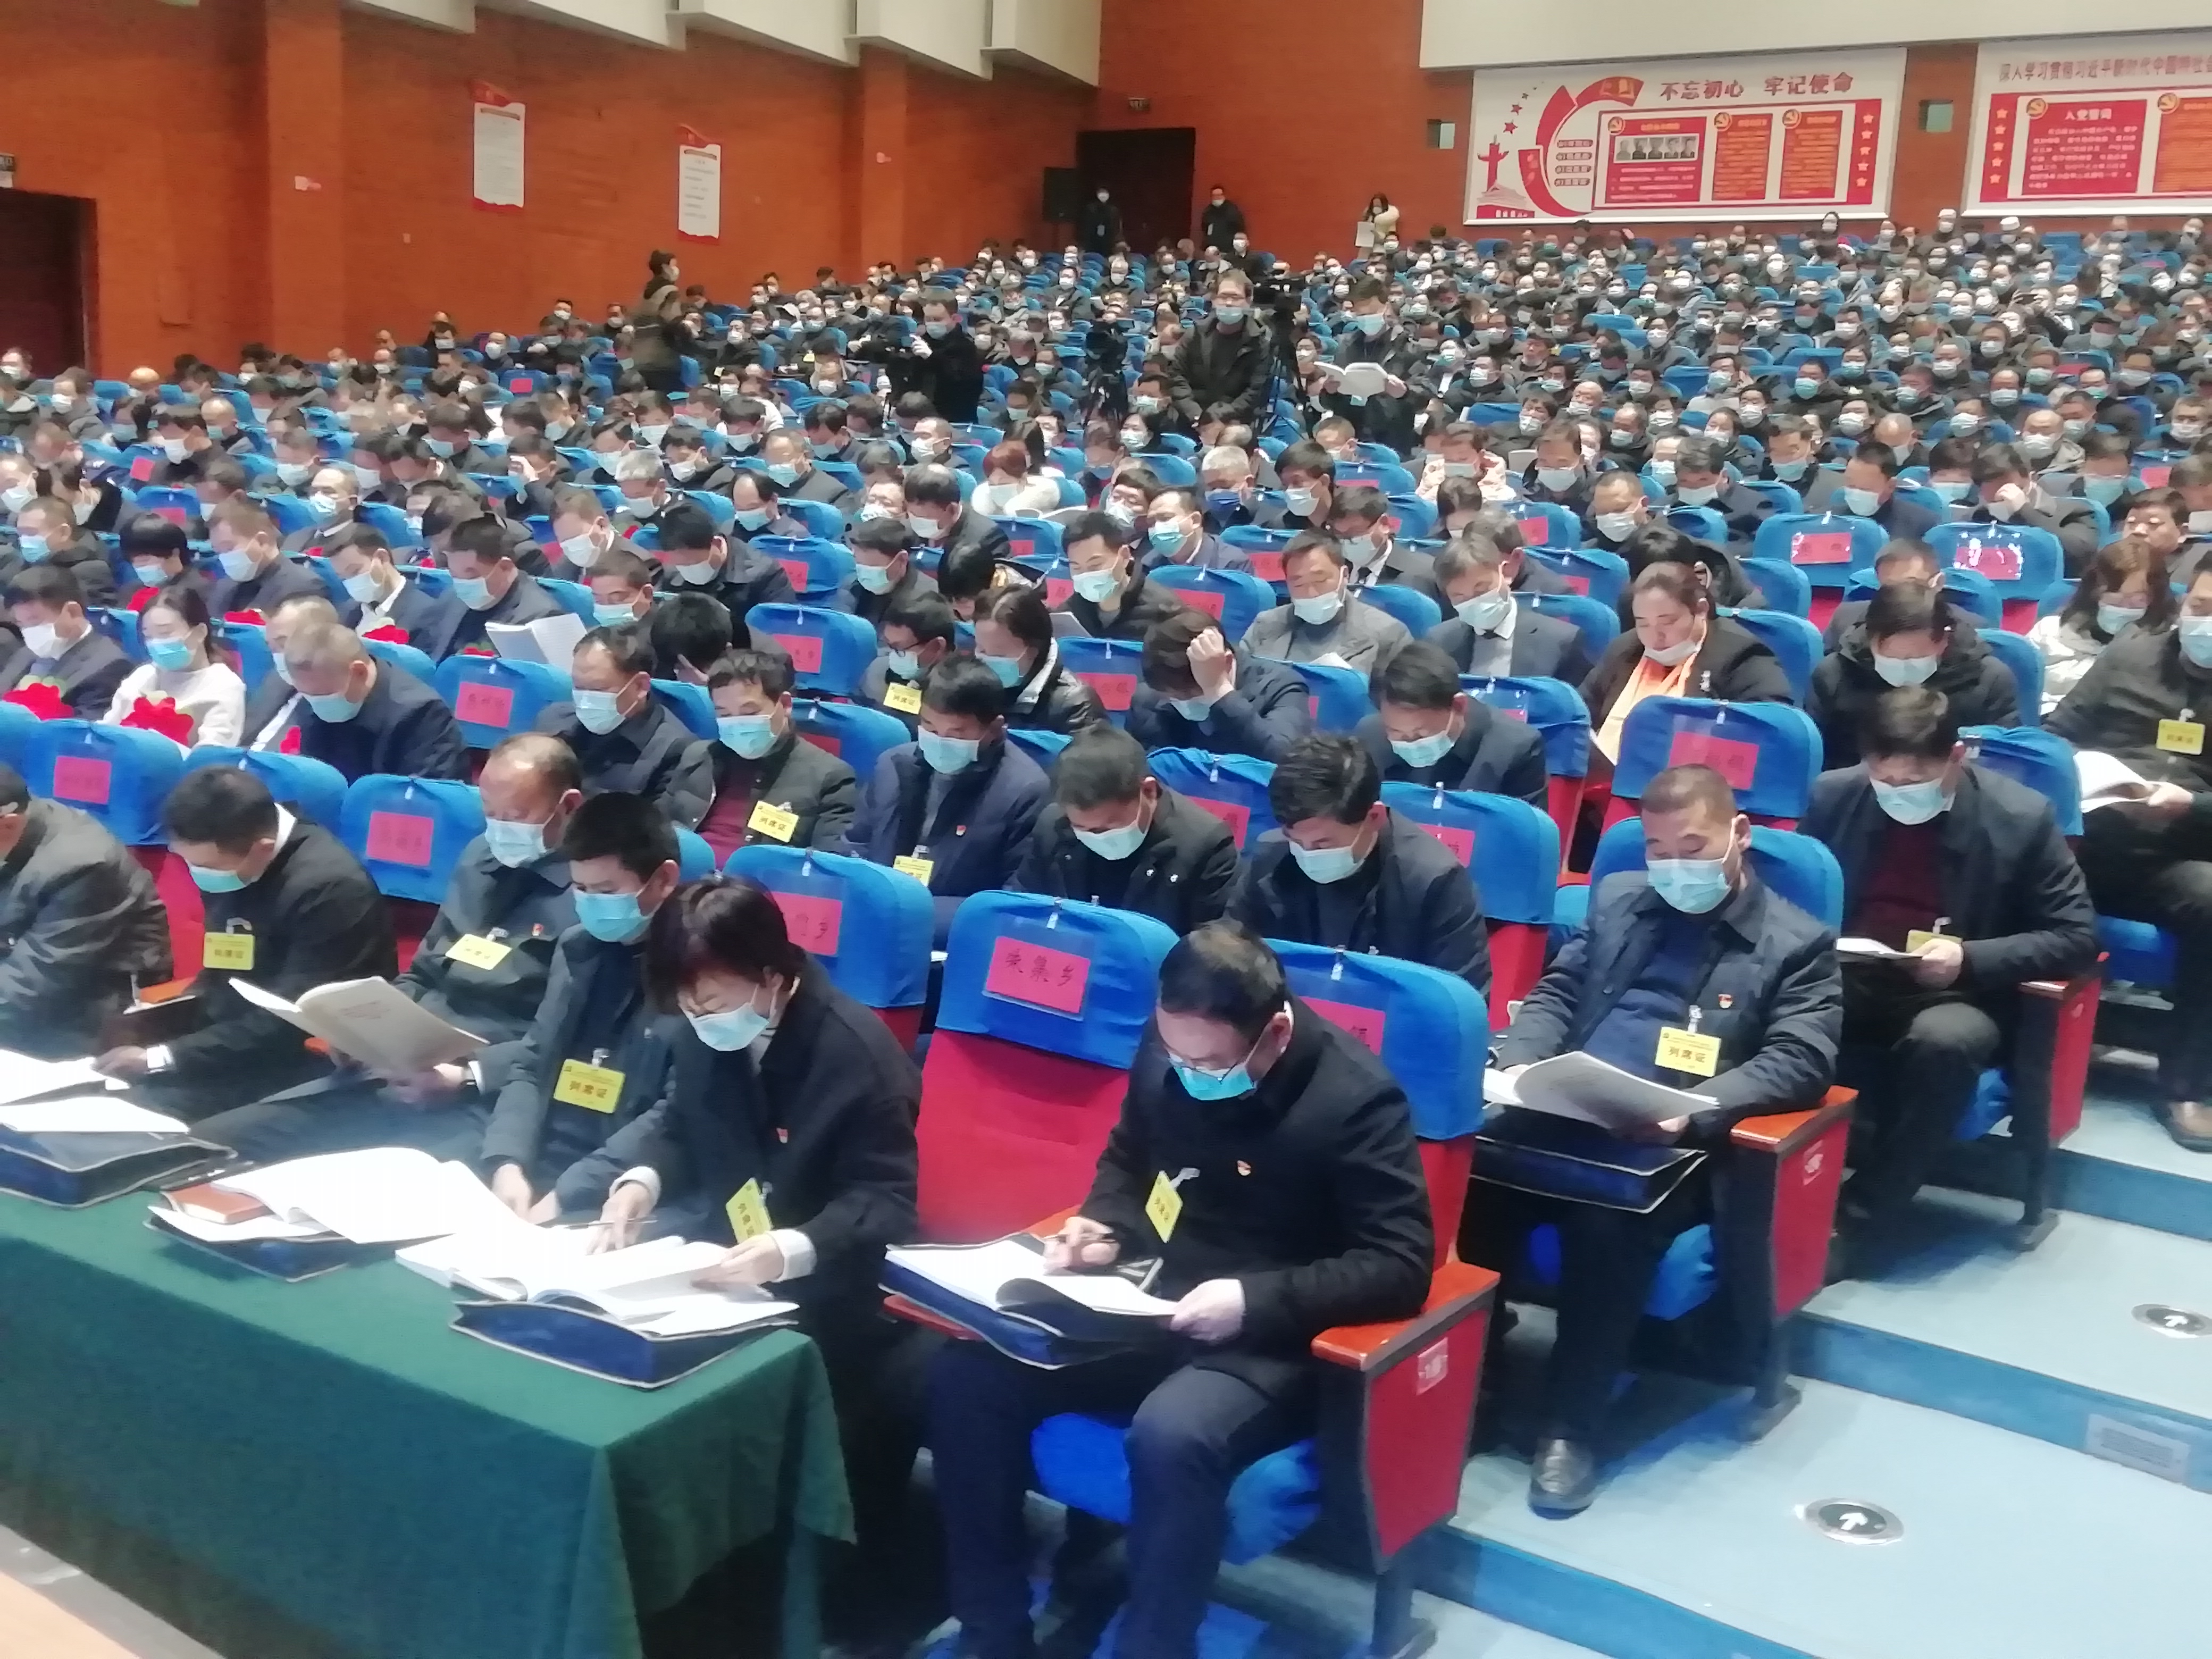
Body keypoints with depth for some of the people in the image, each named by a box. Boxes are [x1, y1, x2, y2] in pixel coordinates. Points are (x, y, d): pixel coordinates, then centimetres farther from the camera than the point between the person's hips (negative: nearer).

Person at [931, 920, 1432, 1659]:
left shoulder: (1356, 1098, -18)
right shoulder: (1168, 1052, -1)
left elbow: (1402, 1265, -17)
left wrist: (1256, 1298, -26)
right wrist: (1104, 1226, -4)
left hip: (1271, 1341, -6)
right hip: (1152, 1307, 6)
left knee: (1170, 1435, -38)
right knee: (965, 1372, -13)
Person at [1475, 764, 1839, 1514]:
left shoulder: (1798, 943, 7)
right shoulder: (1616, 898, 21)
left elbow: (1802, 1063, -4)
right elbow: (1555, 994, 20)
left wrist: (1695, 1109, -21)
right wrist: (1518, 1062, -3)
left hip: (1671, 1142, -3)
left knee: (1606, 1220, -34)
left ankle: (1571, 1424, -18)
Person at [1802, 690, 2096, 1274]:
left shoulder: (2020, 817, -9)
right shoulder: (1833, 795, -1)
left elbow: (2077, 936, -5)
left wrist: (1971, 959, -19)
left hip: (1956, 996, -2)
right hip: (1846, 981, 2)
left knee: (1944, 1041, -38)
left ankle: (1860, 1220, -24)